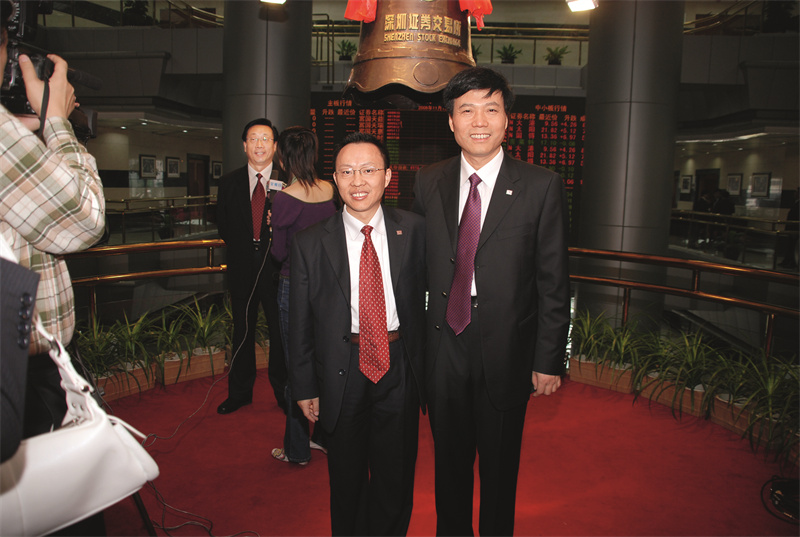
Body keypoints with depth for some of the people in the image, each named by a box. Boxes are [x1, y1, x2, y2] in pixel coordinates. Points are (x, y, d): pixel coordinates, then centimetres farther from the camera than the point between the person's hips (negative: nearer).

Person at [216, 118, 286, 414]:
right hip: (242, 268, 2)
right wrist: (238, 250, 4)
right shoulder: (229, 182, 8)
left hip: (277, 267, -2)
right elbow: (222, 223, 14)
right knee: (242, 331, 12)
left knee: (281, 330, 7)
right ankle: (239, 392, 27)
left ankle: (283, 391, 24)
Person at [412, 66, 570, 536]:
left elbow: (554, 282, -7)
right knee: (449, 462, 20)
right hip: (443, 350, 3)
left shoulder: (542, 186, -7)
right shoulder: (429, 183, 2)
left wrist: (549, 361, -8)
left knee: (500, 468, 16)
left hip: (506, 354, -2)